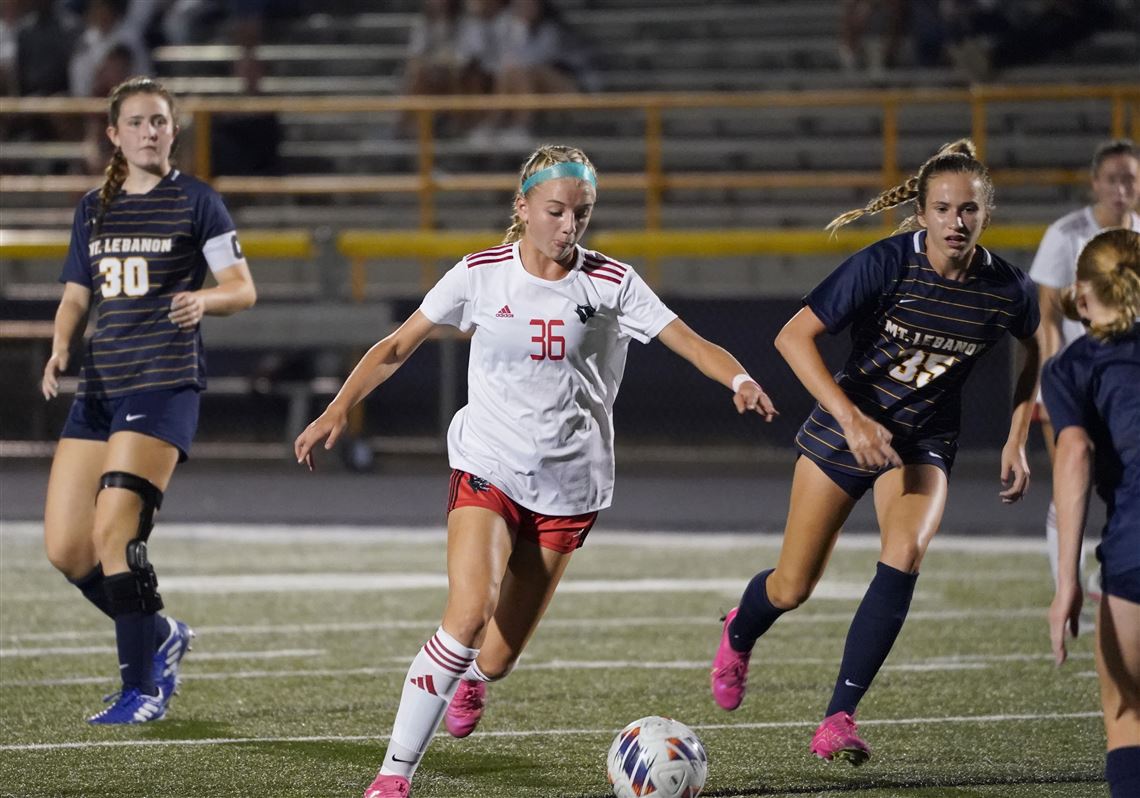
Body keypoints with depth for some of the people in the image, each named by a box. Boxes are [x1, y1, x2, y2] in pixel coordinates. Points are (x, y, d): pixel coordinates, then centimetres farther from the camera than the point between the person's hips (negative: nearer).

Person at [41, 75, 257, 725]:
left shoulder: (195, 202, 0)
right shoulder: (94, 209, 16)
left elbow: (243, 288, -2)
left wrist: (204, 299, -23)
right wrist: (61, 348, 0)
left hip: (165, 384, -6)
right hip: (100, 387, 6)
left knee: (114, 531, -17)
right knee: (66, 549, 0)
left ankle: (144, 689, -9)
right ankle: (161, 636, 22)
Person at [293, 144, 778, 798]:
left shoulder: (611, 283, -3)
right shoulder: (482, 275, -2)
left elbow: (691, 343, -9)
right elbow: (398, 347, 4)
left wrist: (740, 380, -29)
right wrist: (339, 409, -8)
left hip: (569, 484, 1)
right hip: (488, 467, -1)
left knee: (498, 657, 2)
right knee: (470, 615, -25)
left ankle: (471, 677, 43)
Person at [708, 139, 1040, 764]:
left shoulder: (1007, 289, -12)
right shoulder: (886, 264, -22)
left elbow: (1036, 352, 11)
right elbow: (794, 336, -23)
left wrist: (1017, 441, 4)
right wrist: (851, 419, -31)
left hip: (924, 442, 1)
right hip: (846, 428, -1)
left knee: (905, 555, -28)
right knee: (792, 589, 4)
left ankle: (838, 719, -20)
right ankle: (738, 634, 44)